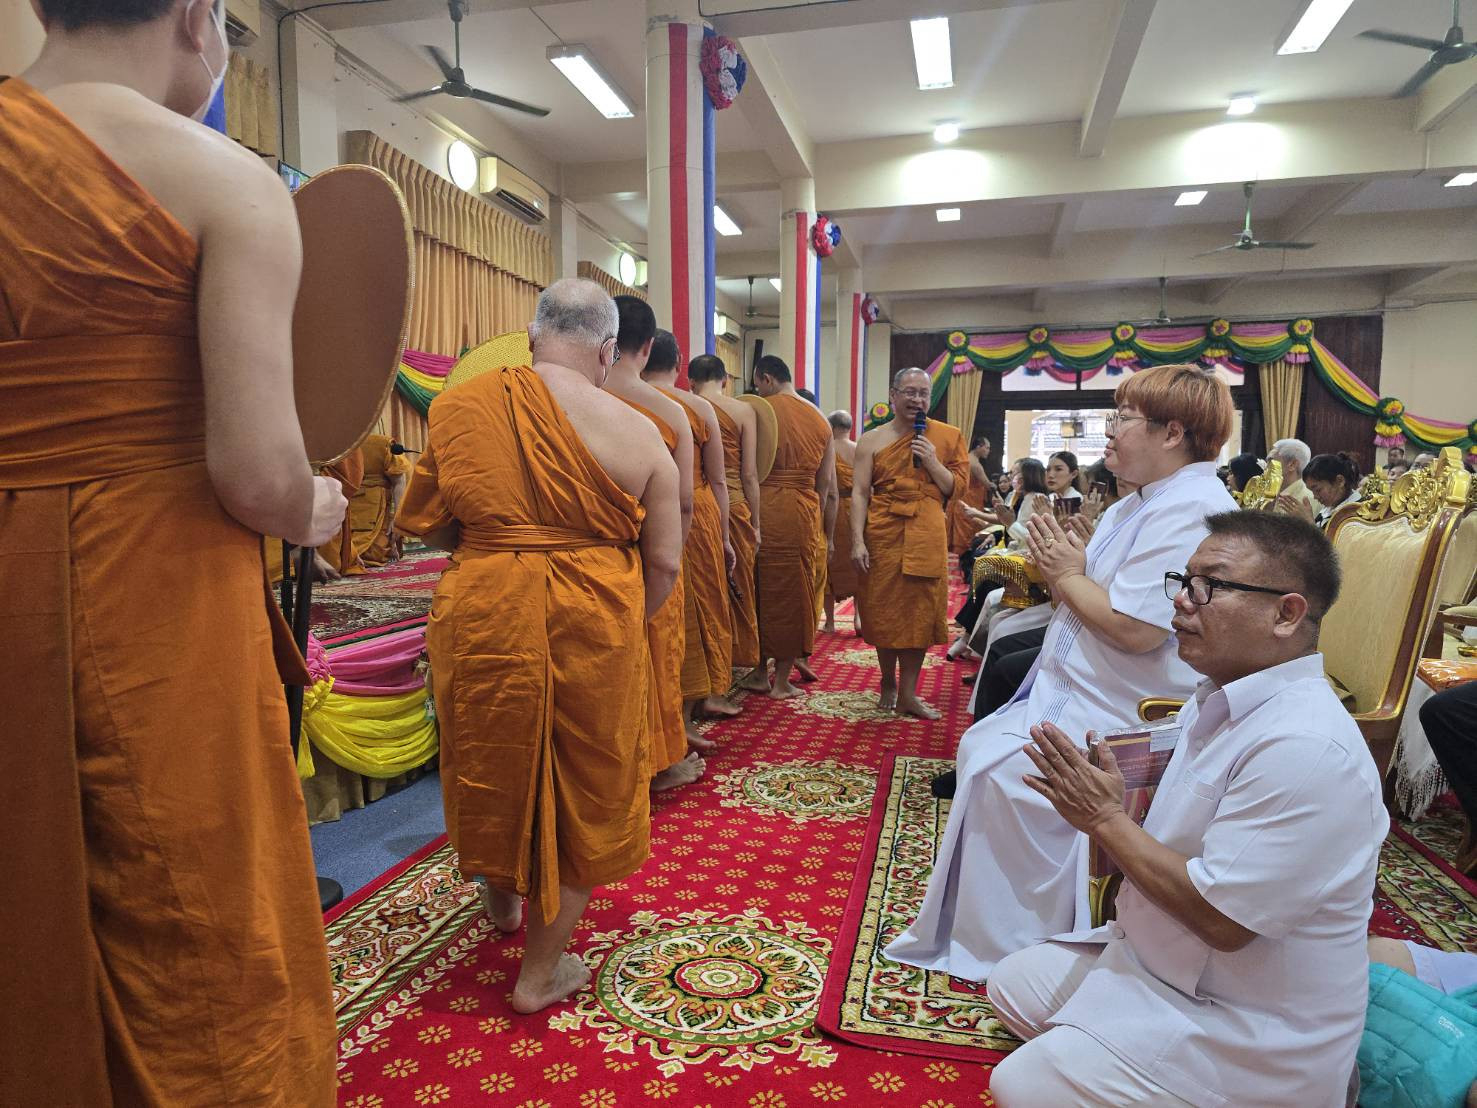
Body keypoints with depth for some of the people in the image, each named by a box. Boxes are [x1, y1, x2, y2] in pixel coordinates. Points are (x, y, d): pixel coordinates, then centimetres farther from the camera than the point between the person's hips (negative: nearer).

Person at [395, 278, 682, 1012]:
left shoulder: (458, 406, -1)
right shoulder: (635, 432, -6)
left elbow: (422, 524, 6)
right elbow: (664, 563, -4)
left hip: (482, 615, 2)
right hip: (593, 622, -2)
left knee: (494, 767, 25)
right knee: (581, 786, 15)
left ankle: (501, 899, 52)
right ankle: (541, 971, 29)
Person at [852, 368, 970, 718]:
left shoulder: (948, 437, 6)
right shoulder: (872, 439, 3)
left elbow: (958, 487, 5)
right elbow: (859, 492, -3)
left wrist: (932, 462, -11)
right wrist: (857, 541, -11)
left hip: (927, 536, 1)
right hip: (883, 533, 0)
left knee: (919, 612, 3)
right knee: (884, 610, 6)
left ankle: (907, 693, 14)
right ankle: (888, 682, 28)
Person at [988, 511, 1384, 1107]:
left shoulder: (1305, 749, -30)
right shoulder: (1218, 700, 2)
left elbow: (1221, 918, -29)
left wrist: (1106, 818, -21)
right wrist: (1098, 799, -3)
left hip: (1246, 1030, -9)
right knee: (1012, 985, 16)